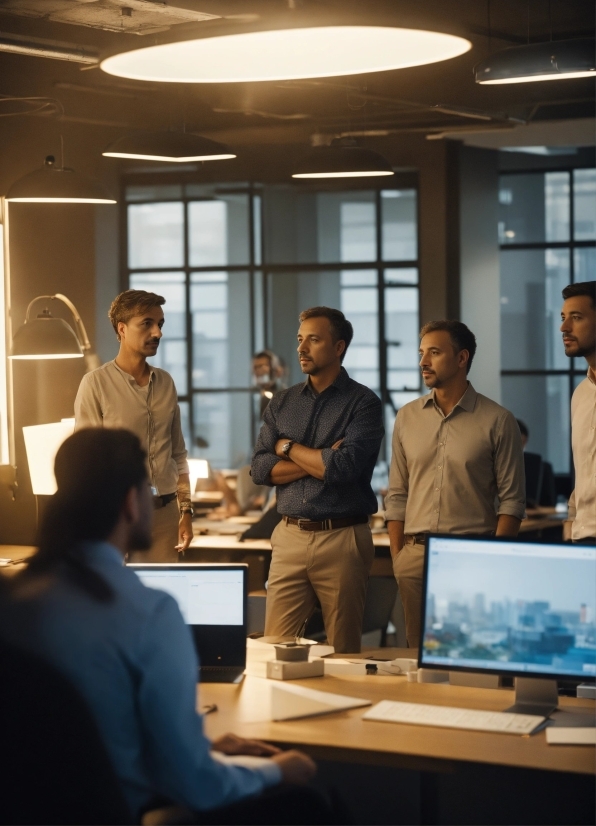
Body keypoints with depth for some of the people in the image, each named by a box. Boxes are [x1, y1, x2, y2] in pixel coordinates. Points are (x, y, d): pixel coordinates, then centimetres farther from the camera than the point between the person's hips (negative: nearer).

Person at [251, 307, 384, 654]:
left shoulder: (363, 402, -2)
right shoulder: (282, 403, 13)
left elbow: (344, 467, -16)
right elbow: (260, 469, 3)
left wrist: (289, 448, -2)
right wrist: (320, 460, -9)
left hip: (343, 538, -4)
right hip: (290, 537, 4)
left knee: (344, 649, 4)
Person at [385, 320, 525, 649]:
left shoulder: (497, 421, -1)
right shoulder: (407, 418, 10)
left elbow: (512, 499, -1)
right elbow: (397, 495, 13)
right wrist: (397, 557, 6)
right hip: (416, 556, 3)